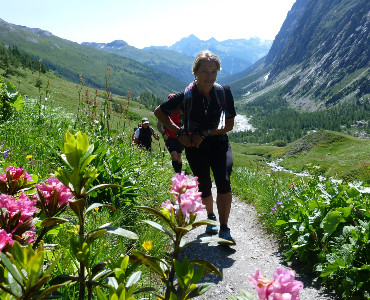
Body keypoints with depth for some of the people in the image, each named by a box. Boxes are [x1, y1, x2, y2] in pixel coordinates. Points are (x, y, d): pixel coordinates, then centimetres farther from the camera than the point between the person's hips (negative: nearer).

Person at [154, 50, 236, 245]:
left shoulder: (224, 92, -13)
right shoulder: (186, 95, -18)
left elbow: (229, 125, -7)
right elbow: (159, 112, -5)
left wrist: (205, 133, -18)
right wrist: (179, 133, -11)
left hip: (219, 143, 1)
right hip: (195, 147, 0)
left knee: (224, 182, -19)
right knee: (204, 187, 6)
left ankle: (224, 229, -10)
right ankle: (210, 216, 36)